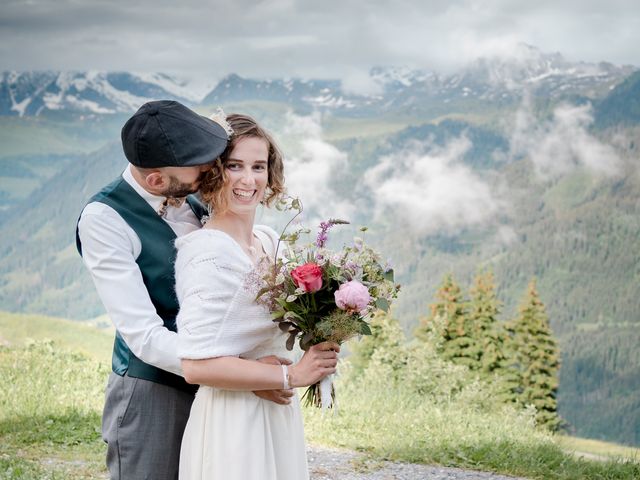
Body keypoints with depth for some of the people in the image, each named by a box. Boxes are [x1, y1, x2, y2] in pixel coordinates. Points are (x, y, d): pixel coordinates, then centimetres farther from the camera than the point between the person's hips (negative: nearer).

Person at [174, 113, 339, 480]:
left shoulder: (270, 242, 6)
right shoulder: (210, 253, -19)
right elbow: (197, 365, -25)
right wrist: (291, 376, -19)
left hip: (280, 416, 8)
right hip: (232, 424, -8)